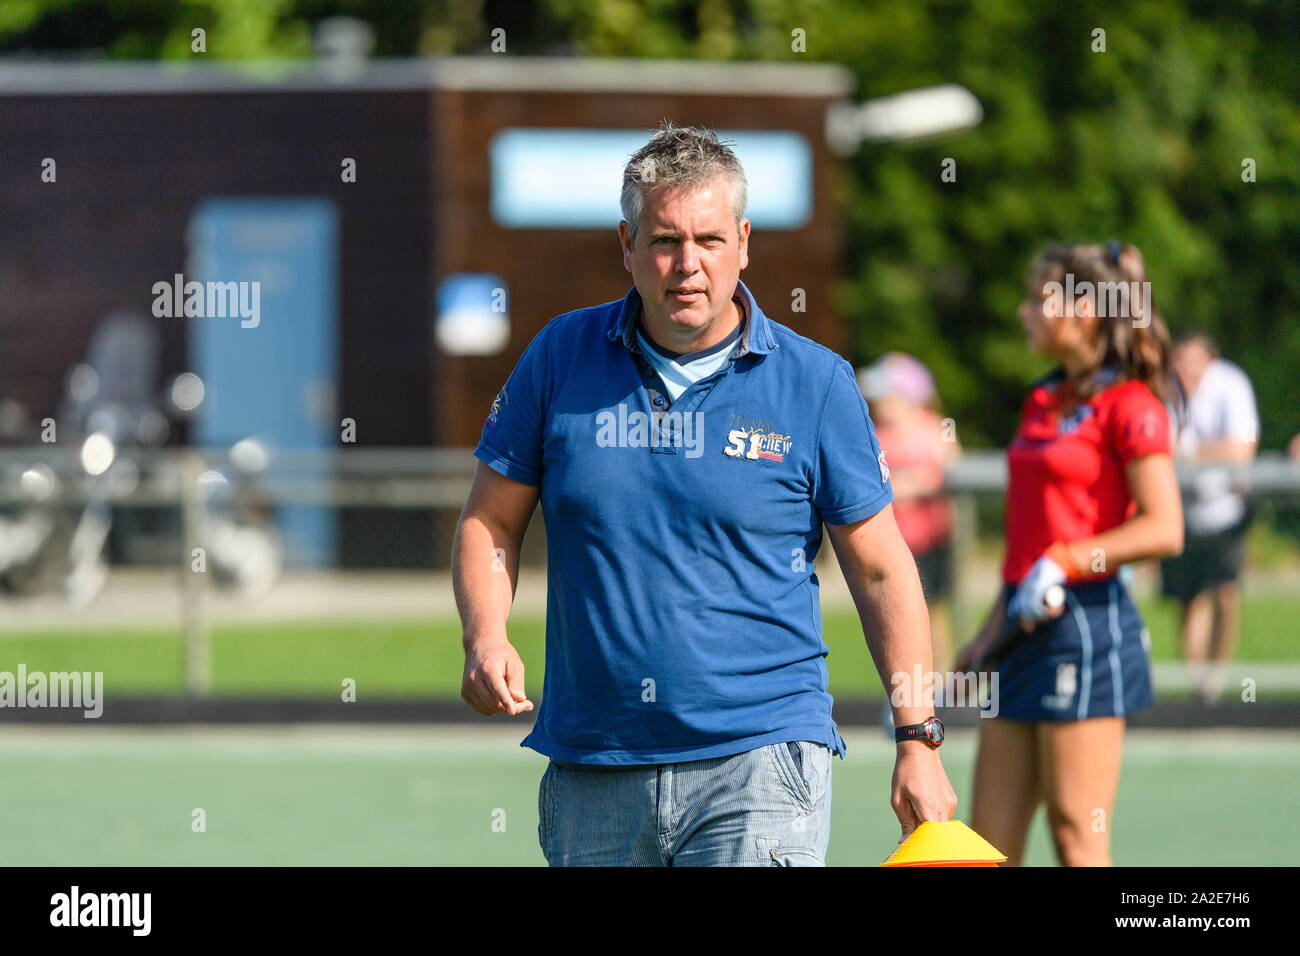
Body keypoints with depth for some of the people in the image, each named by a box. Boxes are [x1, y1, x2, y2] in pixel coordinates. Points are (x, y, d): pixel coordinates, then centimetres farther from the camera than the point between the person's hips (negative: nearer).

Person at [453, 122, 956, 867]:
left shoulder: (815, 382, -1)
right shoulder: (562, 358, 4)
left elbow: (881, 570, 5)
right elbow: (491, 522, 11)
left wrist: (918, 740, 0)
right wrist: (486, 639, -8)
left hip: (758, 760, -3)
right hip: (590, 770, 3)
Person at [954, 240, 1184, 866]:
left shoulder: (1128, 406, -9)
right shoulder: (1042, 401, 17)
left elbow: (1164, 529, -16)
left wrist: (1062, 564, -18)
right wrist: (994, 629, 19)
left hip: (1087, 624, -8)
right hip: (1028, 629, 8)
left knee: (1077, 838, -7)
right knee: (991, 839, 4)